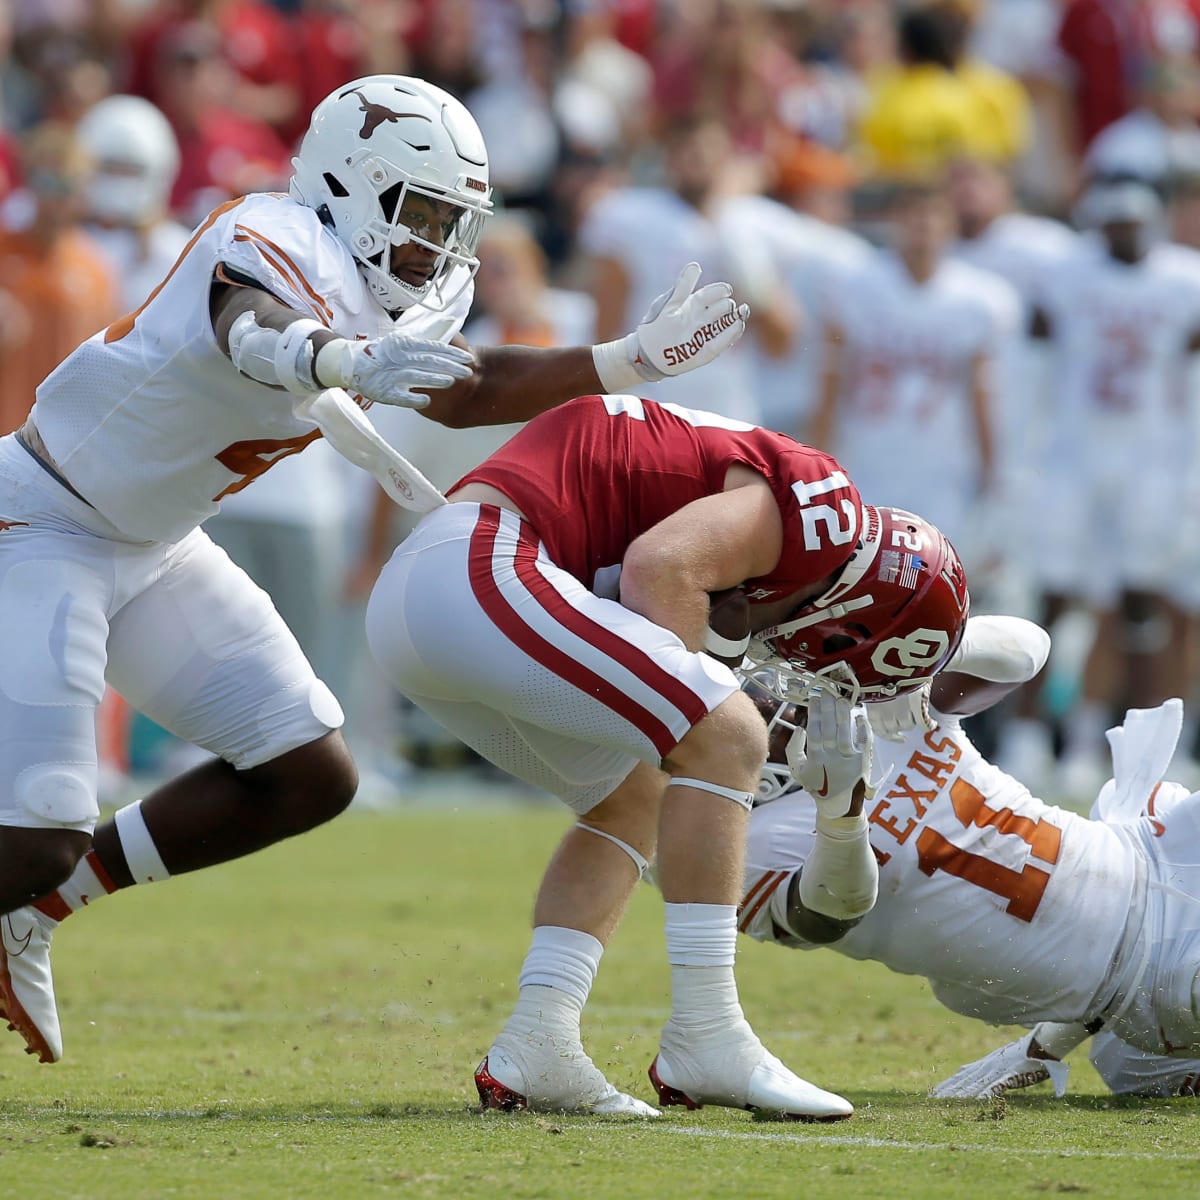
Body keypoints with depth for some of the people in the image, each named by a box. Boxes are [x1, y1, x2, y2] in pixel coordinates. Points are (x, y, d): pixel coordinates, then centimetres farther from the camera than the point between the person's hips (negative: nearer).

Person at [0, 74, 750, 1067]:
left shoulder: (374, 291, 2)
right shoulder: (277, 246, -25)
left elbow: (465, 393, 19)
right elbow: (253, 338, -49)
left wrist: (634, 361, 11)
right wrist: (353, 364, -71)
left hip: (149, 544, 10)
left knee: (309, 779, 5)